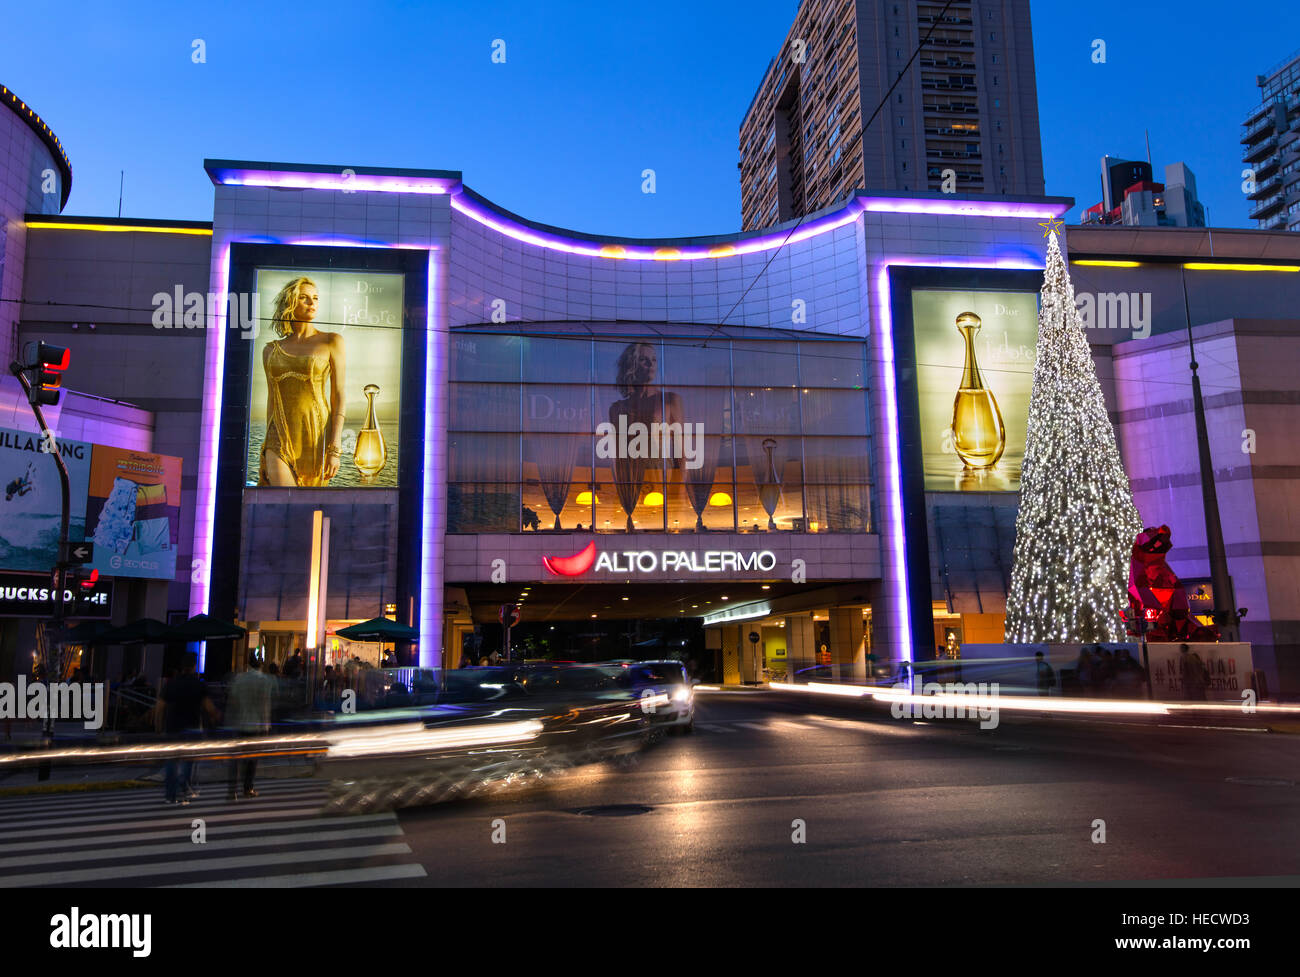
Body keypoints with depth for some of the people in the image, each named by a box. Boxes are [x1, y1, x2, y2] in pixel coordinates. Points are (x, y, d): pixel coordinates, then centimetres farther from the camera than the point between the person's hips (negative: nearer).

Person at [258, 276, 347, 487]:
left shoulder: (331, 341, 2)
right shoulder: (271, 350, 11)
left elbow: (338, 396, -4)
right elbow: (272, 400, 16)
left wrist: (335, 449, -12)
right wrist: (267, 451, 15)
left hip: (317, 435, -1)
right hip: (281, 438, 2)